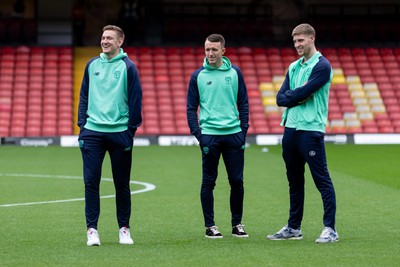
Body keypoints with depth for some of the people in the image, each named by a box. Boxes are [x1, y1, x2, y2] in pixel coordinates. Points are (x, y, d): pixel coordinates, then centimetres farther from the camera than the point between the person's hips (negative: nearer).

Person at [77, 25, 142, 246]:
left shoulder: (128, 67, -1)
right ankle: (92, 230, 2)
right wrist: (82, 127, 5)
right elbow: (84, 97, 13)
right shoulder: (92, 65, 9)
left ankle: (124, 229, 16)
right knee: (91, 182, -3)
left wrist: (131, 131, -6)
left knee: (122, 184, 6)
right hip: (93, 132, 2)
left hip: (119, 133, -2)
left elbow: (135, 101, -2)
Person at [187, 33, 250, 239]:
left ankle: (237, 224, 15)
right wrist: (197, 134, -6)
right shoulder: (198, 76, 2)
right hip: (209, 136, -1)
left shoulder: (235, 73, 5)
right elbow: (191, 108, 3)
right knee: (208, 182, 2)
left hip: (233, 135, 1)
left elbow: (243, 103, 9)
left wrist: (244, 129, 1)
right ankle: (210, 226, 10)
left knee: (237, 181, 4)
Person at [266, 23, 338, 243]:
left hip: (311, 130, -8)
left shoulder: (322, 66, -7)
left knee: (322, 180, -6)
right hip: (290, 128, 8)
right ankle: (293, 228, 20)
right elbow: (281, 98, 7)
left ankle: (330, 229, -4)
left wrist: (290, 95, 0)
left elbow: (302, 93, -17)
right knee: (294, 181, 13)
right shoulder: (293, 67, 16)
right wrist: (299, 96, -8)